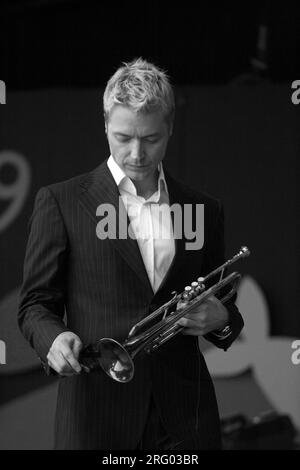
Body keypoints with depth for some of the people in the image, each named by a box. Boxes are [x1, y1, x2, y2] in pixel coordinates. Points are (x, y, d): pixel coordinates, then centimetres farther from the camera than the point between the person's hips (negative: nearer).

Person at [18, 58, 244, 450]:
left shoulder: (205, 210, 12)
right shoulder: (60, 201, 3)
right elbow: (36, 303, 3)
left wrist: (221, 320, -4)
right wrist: (54, 338, -18)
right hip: (96, 413, -2)